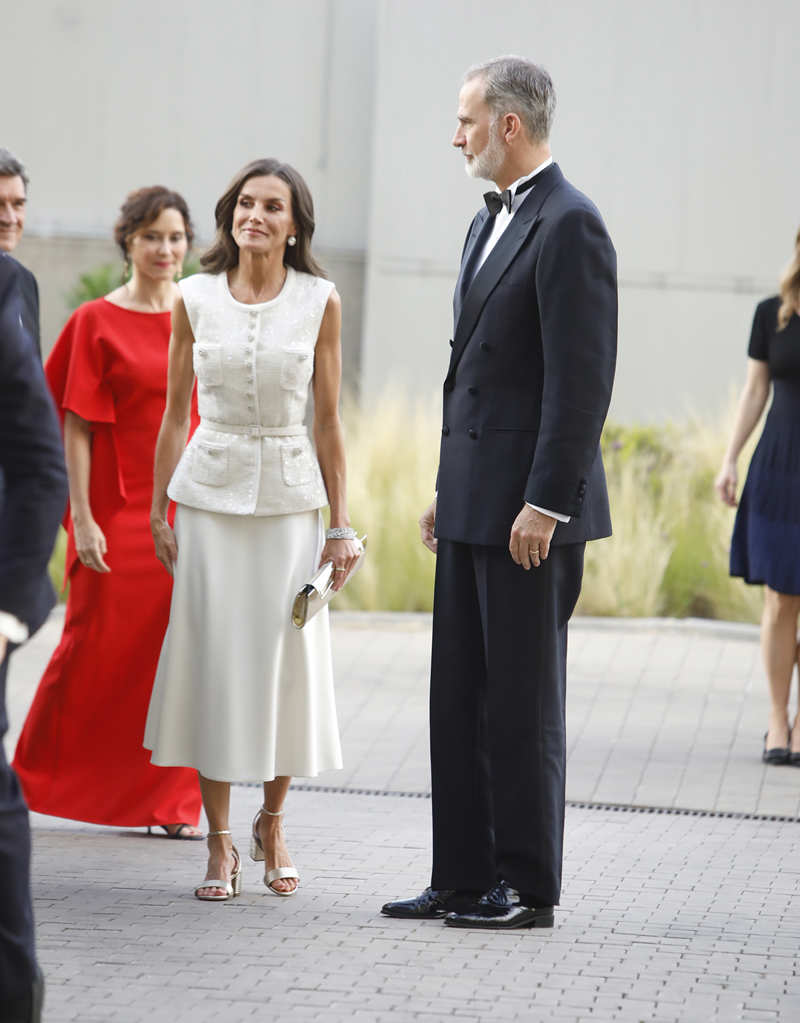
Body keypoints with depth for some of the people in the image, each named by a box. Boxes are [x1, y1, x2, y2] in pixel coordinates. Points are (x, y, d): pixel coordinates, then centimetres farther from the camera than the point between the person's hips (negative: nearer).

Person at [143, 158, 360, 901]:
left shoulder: (319, 303, 0)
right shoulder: (195, 300, 1)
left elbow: (327, 421, 3)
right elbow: (175, 415, 7)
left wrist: (340, 526, 2)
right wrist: (159, 512, 4)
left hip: (290, 496, 0)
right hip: (211, 492, 0)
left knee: (287, 658, 2)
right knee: (212, 655, -1)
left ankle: (272, 825, 22)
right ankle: (219, 842, 7)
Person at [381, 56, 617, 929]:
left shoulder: (569, 225, -13)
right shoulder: (489, 223, 17)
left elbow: (582, 377, -18)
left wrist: (545, 504, -21)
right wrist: (447, 488, 18)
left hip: (528, 508, -9)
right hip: (473, 504, 9)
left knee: (522, 701, -3)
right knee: (459, 697, 10)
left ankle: (528, 887, 4)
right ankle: (463, 877, 15)